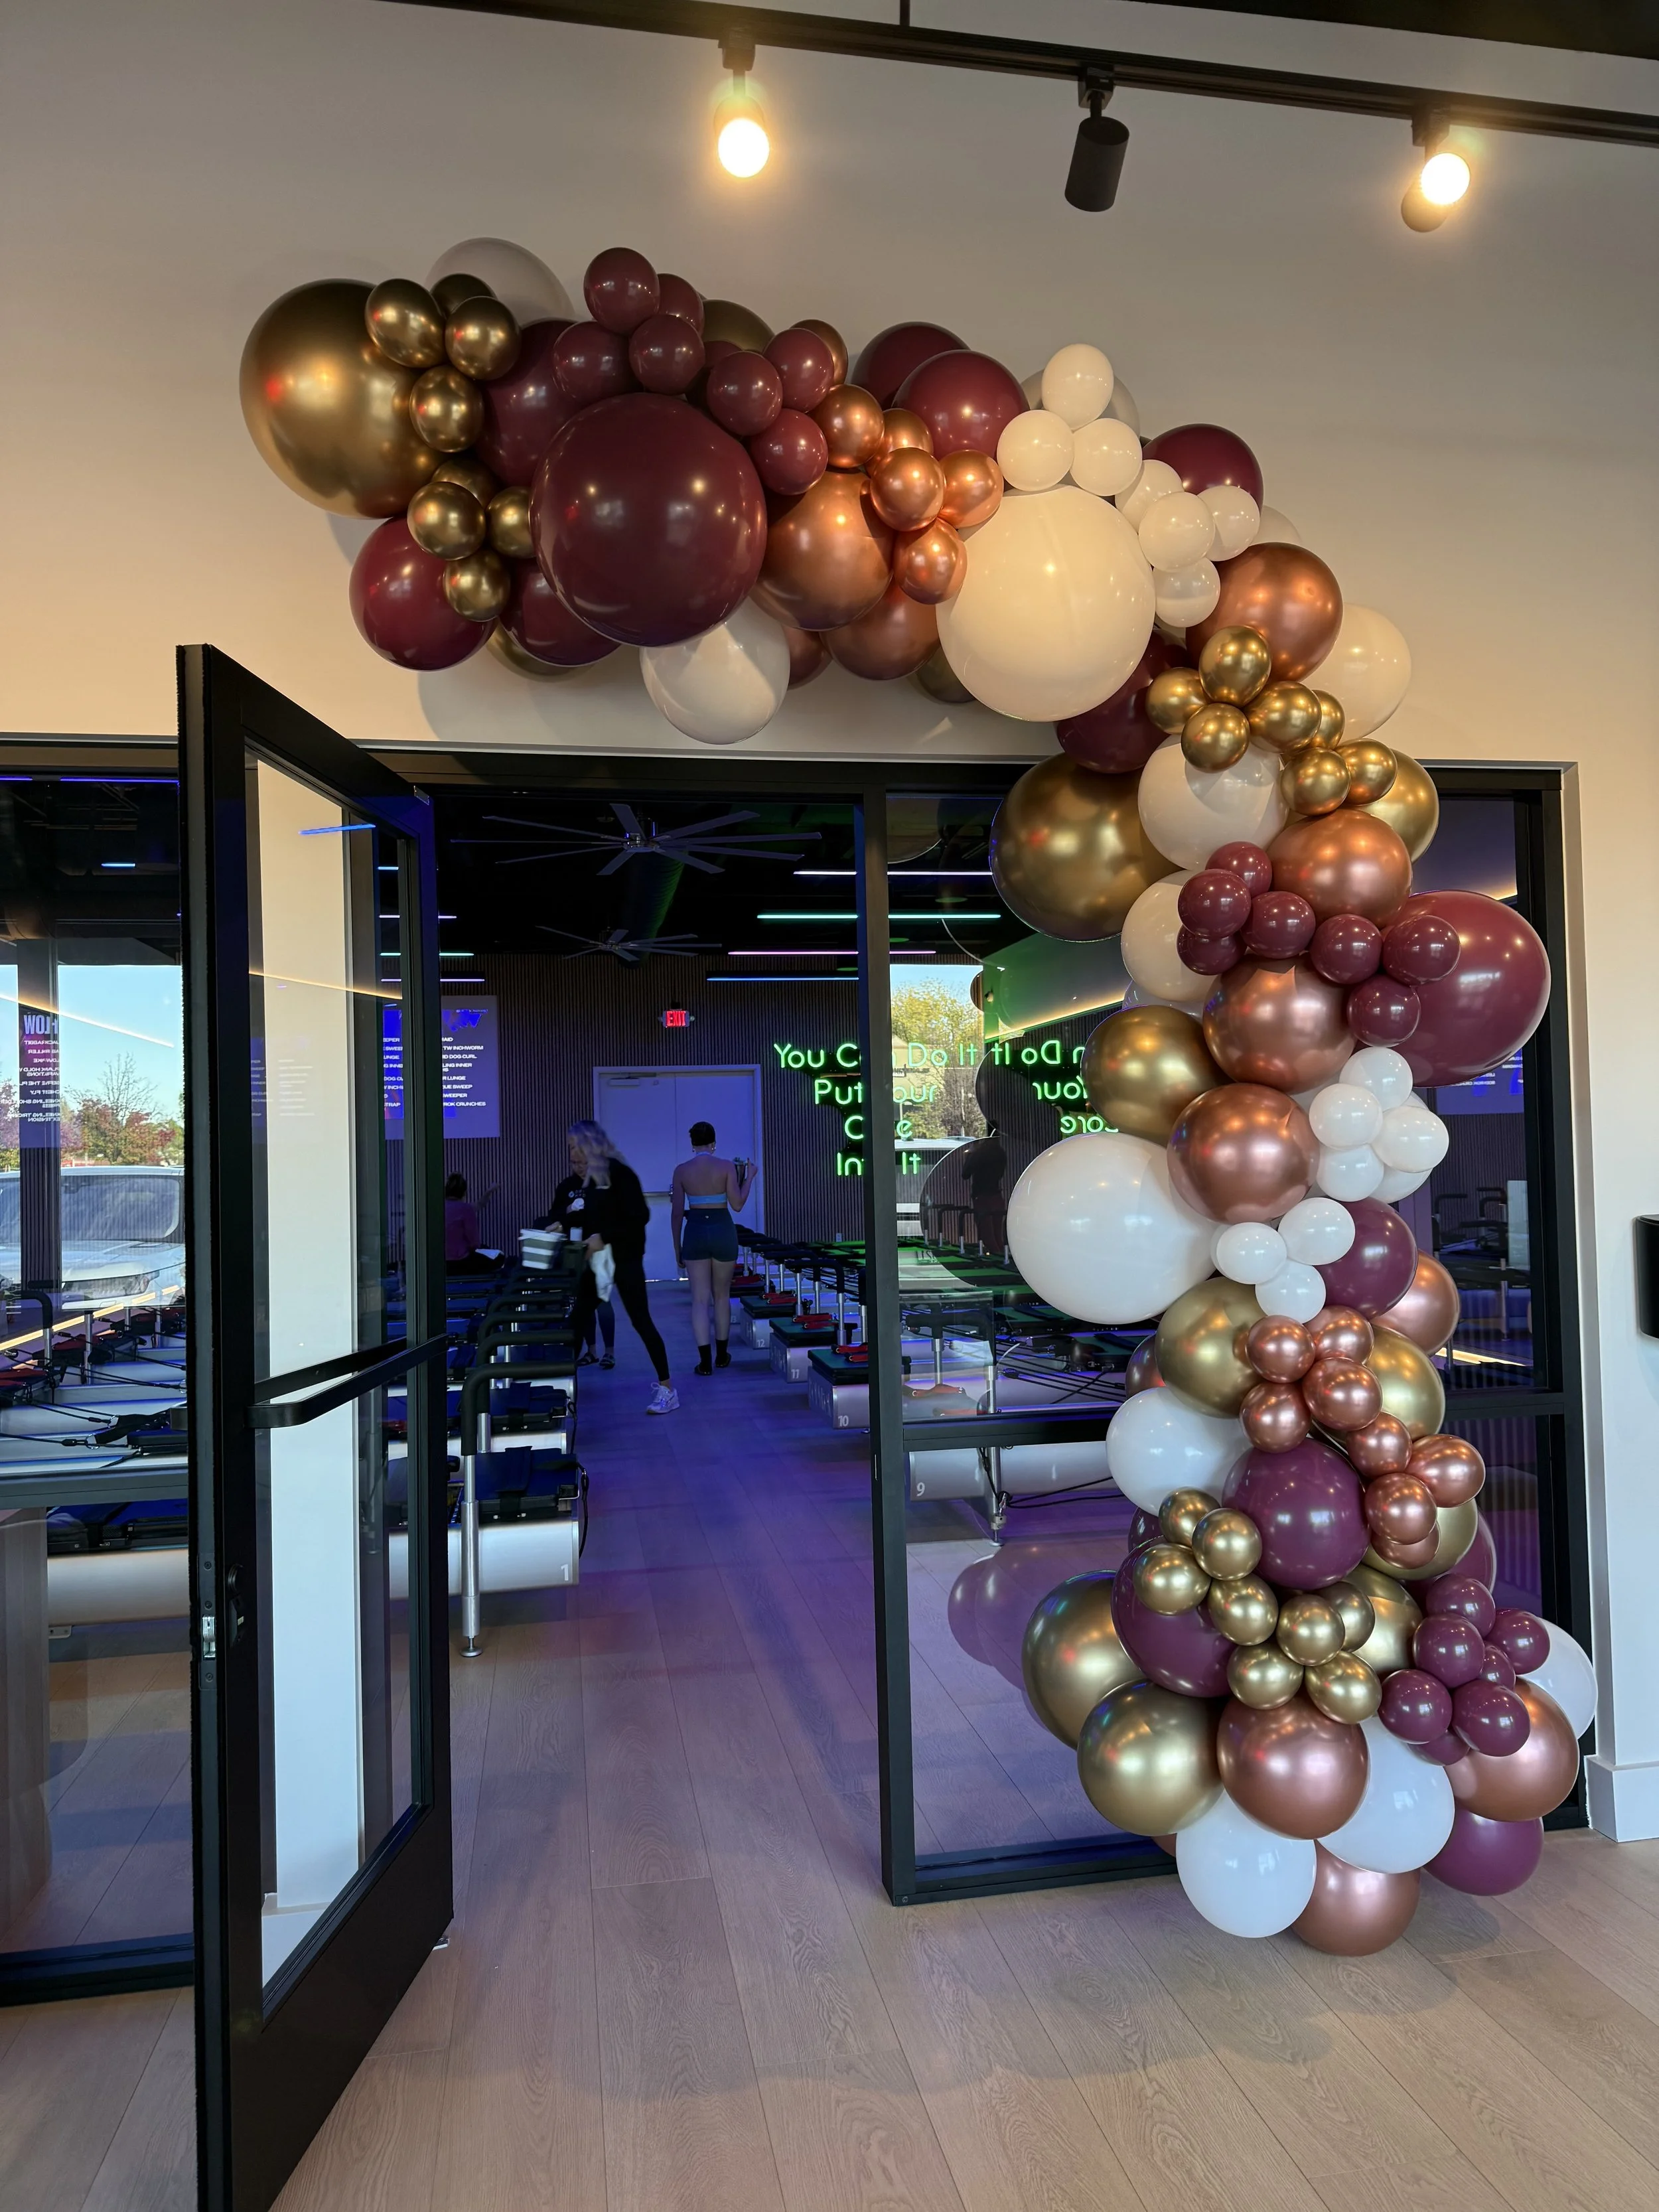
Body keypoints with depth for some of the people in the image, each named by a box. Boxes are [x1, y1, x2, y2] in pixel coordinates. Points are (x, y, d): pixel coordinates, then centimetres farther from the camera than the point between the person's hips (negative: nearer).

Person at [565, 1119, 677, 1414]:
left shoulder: (618, 1173, -15)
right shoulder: (588, 1179, 9)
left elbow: (640, 1217, -20)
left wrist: (604, 1237, -23)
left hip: (624, 1260, -8)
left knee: (641, 1321, -5)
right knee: (577, 1317, 7)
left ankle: (667, 1389, 2)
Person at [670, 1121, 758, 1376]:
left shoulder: (681, 1170, -3)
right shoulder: (727, 1167, -6)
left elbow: (677, 1212, 0)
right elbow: (737, 1204, -7)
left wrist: (677, 1246, 10)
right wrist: (750, 1177, 6)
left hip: (695, 1232, 0)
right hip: (723, 1230, 0)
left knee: (700, 1299, 3)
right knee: (722, 1295, 16)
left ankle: (705, 1362, -2)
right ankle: (722, 1355, 27)